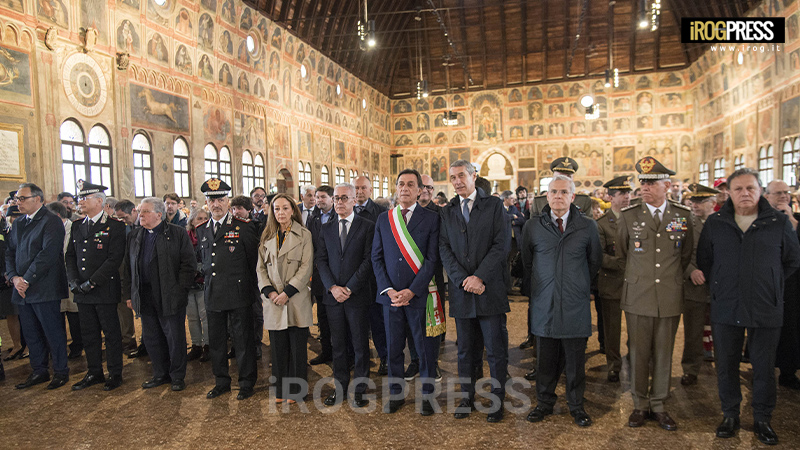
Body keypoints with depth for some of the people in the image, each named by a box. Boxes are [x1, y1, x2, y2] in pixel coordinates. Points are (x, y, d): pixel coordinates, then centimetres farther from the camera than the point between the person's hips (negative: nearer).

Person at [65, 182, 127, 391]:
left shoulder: (114, 226, -8)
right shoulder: (77, 226, 13)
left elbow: (115, 258, -14)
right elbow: (70, 255, 15)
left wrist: (92, 282, -16)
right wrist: (73, 280, 0)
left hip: (105, 290, -6)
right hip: (82, 293, 6)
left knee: (111, 333, 4)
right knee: (89, 334, 14)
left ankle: (115, 374, 16)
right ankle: (94, 373, 28)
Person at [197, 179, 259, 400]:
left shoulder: (243, 227, -5)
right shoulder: (201, 230, 11)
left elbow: (254, 260, -1)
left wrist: (250, 287, 3)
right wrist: (208, 281, 15)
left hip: (238, 295, -5)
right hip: (212, 296, 5)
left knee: (243, 341, 4)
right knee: (215, 341, 14)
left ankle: (247, 383, 19)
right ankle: (221, 382, 31)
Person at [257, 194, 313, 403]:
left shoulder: (304, 235, 0)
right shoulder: (267, 237, 13)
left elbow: (306, 268, -7)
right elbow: (261, 267, 10)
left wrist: (288, 291, -14)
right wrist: (269, 290, -6)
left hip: (297, 301, -3)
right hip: (273, 300, 3)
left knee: (297, 347, 3)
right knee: (278, 348, 9)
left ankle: (296, 390, 17)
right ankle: (280, 390, 23)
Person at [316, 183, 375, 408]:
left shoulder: (367, 227, -1)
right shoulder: (326, 229, 11)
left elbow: (369, 260, -7)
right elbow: (321, 261, 6)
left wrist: (349, 288, -13)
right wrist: (333, 287, -8)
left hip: (358, 295, -3)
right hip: (332, 296, 3)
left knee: (360, 345, 5)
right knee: (338, 345, 11)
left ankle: (360, 390, 17)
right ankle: (340, 387, 24)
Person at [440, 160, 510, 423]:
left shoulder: (494, 205, 2)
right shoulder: (447, 212, 11)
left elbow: (502, 244, -6)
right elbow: (444, 249, 3)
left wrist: (480, 276, -14)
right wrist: (463, 280, -10)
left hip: (491, 289, -2)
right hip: (461, 291, 3)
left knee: (496, 350, 4)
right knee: (466, 350, 12)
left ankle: (496, 401, 19)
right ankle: (467, 398, 26)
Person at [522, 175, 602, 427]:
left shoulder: (587, 226, 1)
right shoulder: (533, 226, 2)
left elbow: (595, 262, 12)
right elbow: (526, 263, 14)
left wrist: (578, 285, 13)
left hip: (576, 306, 0)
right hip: (544, 305, 1)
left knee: (575, 361, 9)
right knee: (545, 360, 10)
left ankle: (576, 405, 27)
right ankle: (545, 403, 27)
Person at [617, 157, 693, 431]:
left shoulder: (683, 216, 3)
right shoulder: (629, 216, 0)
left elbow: (687, 254, 16)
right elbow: (621, 254, 13)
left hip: (670, 298, 1)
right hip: (638, 297, -1)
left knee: (664, 354, 9)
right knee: (639, 354, 6)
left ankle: (658, 406, 23)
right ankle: (640, 405, 20)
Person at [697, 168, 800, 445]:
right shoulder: (714, 223, 3)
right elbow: (703, 260, 13)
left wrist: (770, 284, 6)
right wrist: (719, 285, 8)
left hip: (766, 309, -1)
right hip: (726, 308, 1)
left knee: (764, 367, 9)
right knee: (726, 365, 9)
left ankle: (762, 419, 26)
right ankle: (730, 415, 25)